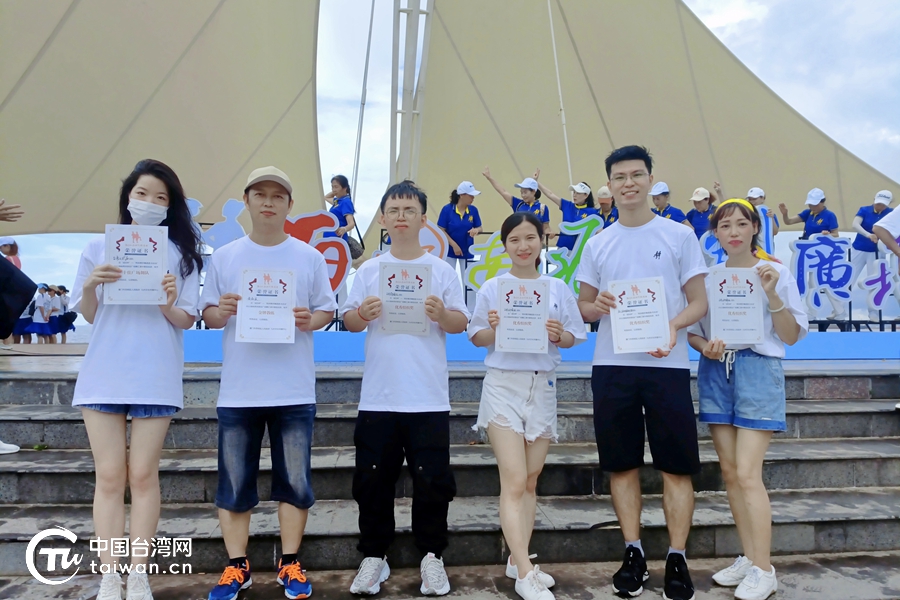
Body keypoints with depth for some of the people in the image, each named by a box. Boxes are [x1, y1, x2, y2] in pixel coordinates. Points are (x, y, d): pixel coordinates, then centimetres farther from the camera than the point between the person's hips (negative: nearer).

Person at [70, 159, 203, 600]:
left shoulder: (182, 253, 3)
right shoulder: (99, 247, 8)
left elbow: (185, 322, -1)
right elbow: (87, 316, 9)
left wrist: (168, 304, -21)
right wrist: (89, 287, -11)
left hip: (155, 376, -1)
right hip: (103, 373, 2)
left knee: (143, 475, 3)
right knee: (110, 477, 4)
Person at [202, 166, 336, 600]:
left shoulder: (310, 257, 4)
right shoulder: (224, 257, 6)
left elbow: (327, 309, 6)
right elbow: (206, 314, 8)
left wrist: (311, 320, -15)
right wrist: (221, 311, -14)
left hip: (294, 390, 0)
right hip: (238, 391, 1)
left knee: (295, 481, 6)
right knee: (234, 481, 8)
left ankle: (289, 564, 22)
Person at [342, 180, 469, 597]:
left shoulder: (442, 270, 4)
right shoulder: (368, 271, 8)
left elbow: (462, 323, 2)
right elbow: (348, 320, 6)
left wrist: (443, 315, -19)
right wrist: (361, 315, -16)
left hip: (428, 398, -1)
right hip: (377, 396, 2)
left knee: (432, 480, 4)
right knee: (372, 480, 8)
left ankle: (431, 556, 22)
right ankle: (374, 556, 25)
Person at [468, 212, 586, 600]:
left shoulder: (558, 288, 7)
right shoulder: (492, 288, 1)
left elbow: (573, 338, 8)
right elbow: (476, 338, 2)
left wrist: (559, 335, -14)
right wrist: (494, 330, -18)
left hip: (543, 386, 3)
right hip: (503, 384, -3)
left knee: (531, 481, 10)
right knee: (514, 481, -9)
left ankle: (516, 560, 24)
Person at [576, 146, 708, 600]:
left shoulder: (679, 235, 4)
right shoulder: (598, 244, 11)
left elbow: (700, 302, 2)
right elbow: (584, 305, 13)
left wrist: (674, 325, -18)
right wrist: (595, 307, -11)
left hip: (667, 364, -2)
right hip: (612, 366, 2)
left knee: (676, 465, 2)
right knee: (622, 463, 8)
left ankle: (676, 557, 16)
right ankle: (633, 553, 22)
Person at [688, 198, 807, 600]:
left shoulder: (776, 273, 0)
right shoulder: (707, 277, 8)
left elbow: (792, 336, -2)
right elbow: (692, 329, 11)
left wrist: (772, 295, -15)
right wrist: (704, 346, -10)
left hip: (758, 370, -4)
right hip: (716, 371, 4)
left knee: (748, 473, -9)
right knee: (730, 471, 8)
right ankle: (748, 558, 21)